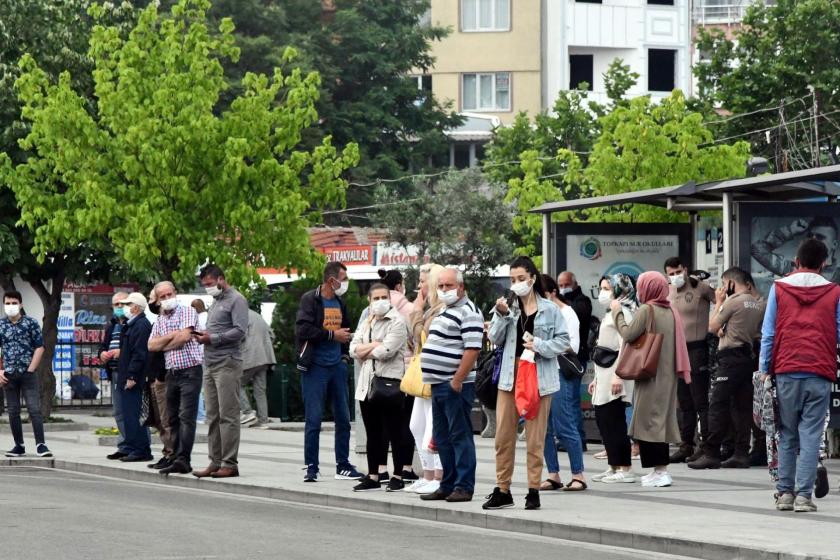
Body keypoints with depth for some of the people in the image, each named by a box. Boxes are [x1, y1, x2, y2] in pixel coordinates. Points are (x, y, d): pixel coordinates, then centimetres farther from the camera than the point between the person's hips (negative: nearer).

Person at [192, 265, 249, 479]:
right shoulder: (216, 301, 22)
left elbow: (240, 331, -16)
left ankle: (230, 463, -7)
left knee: (228, 415, -8)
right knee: (212, 416, 7)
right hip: (210, 364, 9)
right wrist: (203, 335, 7)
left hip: (227, 363, -9)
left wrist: (212, 338, -14)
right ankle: (215, 462, 10)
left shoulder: (236, 300, -6)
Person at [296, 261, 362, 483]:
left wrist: (345, 352, 12)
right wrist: (333, 335, -14)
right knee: (314, 420, -4)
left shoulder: (340, 303, 12)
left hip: (337, 365, 6)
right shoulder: (310, 300, -7)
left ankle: (343, 466, 16)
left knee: (343, 418, 8)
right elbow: (303, 330, -19)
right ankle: (311, 468, 3)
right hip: (315, 367, -6)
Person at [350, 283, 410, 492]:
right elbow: (354, 349, 6)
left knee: (395, 433, -2)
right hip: (368, 382, 7)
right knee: (373, 433, 10)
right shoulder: (366, 323, 17)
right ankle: (373, 476, 15)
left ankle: (398, 476, 3)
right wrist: (374, 345, -9)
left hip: (390, 382, -7)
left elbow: (386, 351, -16)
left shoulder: (397, 322, -5)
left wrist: (365, 351, -1)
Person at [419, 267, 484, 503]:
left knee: (460, 436, -6)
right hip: (439, 384, 10)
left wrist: (457, 381, -22)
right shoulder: (444, 311, 19)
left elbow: (472, 349, -20)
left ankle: (464, 487, -4)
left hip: (455, 386, -10)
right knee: (442, 438, 13)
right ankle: (448, 485, 19)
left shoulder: (468, 312, -11)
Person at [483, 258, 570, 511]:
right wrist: (501, 316, -11)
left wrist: (540, 346, -14)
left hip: (538, 377, -3)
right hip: (510, 376, 3)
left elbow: (563, 341, 0)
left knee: (535, 437, 2)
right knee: (503, 435, 2)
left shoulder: (549, 310, 0)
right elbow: (495, 339, 3)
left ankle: (534, 490, 10)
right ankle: (502, 490, 10)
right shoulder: (508, 307, 7)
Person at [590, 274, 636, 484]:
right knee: (603, 418, 9)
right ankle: (614, 466, 13)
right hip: (604, 374, 10)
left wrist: (618, 375, -24)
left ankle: (624, 469, -8)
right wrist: (597, 378, 23)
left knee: (614, 421, -10)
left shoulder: (622, 313, -9)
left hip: (615, 376, -10)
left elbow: (624, 346, -17)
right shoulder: (610, 315, 21)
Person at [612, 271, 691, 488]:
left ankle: (659, 471, -10)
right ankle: (661, 468, 14)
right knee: (661, 419, 13)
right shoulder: (670, 311, 11)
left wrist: (617, 311, -6)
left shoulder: (646, 310, -11)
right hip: (668, 375, 8)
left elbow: (628, 334, -18)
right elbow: (677, 342, 15)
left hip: (650, 374, -8)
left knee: (649, 420, -5)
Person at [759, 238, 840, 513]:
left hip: (786, 371, 1)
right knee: (811, 436, -1)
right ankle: (803, 495, -6)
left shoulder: (779, 288, 5)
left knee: (787, 436, 10)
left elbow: (768, 333, 4)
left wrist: (764, 371, 8)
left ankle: (785, 493, 9)